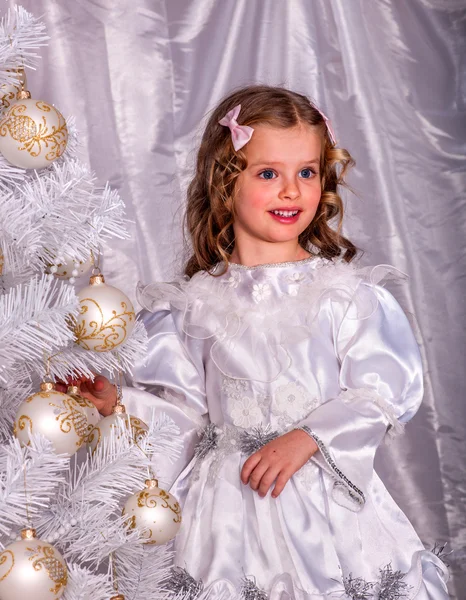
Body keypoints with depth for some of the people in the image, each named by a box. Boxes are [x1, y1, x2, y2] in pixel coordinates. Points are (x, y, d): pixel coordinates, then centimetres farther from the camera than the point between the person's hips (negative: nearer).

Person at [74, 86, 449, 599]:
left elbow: (380, 388, -6)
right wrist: (119, 403, -11)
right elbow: (180, 405, 5)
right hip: (230, 500, 1)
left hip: (327, 498, -1)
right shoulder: (193, 302, 4)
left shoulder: (345, 291, -1)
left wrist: (306, 439, -17)